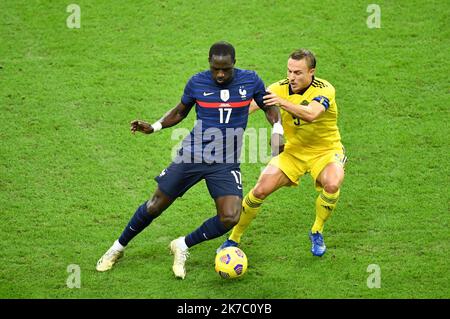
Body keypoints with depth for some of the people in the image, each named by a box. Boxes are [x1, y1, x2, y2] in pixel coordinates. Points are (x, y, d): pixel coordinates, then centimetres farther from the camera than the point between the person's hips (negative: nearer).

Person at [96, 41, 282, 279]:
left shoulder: (250, 81, -5)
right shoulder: (197, 82, -5)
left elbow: (269, 107, 12)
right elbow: (180, 112, 12)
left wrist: (277, 132, -6)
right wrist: (154, 127, -2)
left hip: (226, 164, 0)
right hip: (192, 157, 0)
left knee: (229, 218, -19)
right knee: (155, 207, 4)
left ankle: (182, 246, 7)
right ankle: (118, 248, 28)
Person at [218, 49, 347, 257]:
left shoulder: (324, 90, -23)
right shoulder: (281, 88, -11)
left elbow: (311, 114, -44)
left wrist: (282, 103, -58)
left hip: (325, 151, -3)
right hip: (293, 150, 3)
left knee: (332, 185, -32)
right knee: (261, 190, -10)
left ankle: (317, 233, -6)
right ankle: (234, 238, 10)